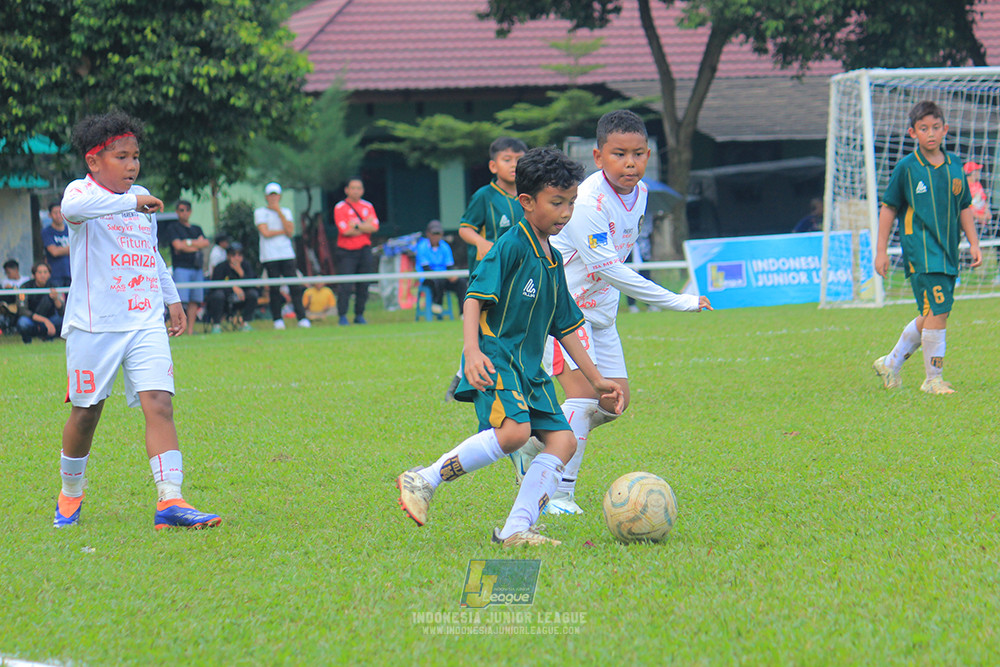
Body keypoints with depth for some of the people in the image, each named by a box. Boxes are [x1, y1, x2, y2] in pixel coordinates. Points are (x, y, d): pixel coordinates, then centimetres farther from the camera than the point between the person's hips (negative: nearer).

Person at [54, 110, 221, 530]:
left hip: (145, 324, 4)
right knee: (86, 413, 7)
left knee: (159, 405, -12)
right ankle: (71, 493, 31)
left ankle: (170, 501, -21)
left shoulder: (142, 197, 15)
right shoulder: (82, 191, -6)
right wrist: (131, 203, -39)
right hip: (93, 325, -4)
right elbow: (73, 207, -34)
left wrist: (171, 298, 30)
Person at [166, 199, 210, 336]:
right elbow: (177, 245, -9)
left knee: (195, 301, 0)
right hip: (181, 268, -5)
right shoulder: (173, 228, 6)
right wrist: (197, 244, 0)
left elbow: (205, 243, 6)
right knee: (180, 300, -15)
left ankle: (190, 330, 2)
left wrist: (188, 243, -4)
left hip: (197, 269, 5)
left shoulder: (197, 229, 22)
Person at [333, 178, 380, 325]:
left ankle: (359, 315, 11)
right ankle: (342, 317, -8)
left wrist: (356, 226, -13)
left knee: (363, 286, 3)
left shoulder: (368, 206, 11)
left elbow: (374, 227, -3)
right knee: (345, 286, -11)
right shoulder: (340, 207, -1)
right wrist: (366, 226, -6)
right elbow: (345, 230, -13)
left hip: (364, 251, 4)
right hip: (346, 252, -4)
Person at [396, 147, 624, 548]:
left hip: (529, 367, 9)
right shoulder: (512, 246, -9)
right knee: (513, 430, -28)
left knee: (562, 439, -4)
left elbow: (565, 327, 23)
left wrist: (596, 379, 22)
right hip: (495, 358, -9)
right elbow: (475, 297, -14)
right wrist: (472, 351, -28)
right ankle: (422, 482, -18)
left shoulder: (553, 260, 16)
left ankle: (516, 529, -5)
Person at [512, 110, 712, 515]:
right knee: (583, 391, -19)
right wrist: (677, 302, -29)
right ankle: (561, 496, -14)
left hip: (599, 308, 8)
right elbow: (606, 267, -29)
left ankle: (535, 445, 24)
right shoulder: (587, 201, -27)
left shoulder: (639, 193, 0)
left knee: (615, 400, 6)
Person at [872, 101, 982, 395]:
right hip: (920, 251, -6)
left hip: (948, 251, 6)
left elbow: (964, 207, 17)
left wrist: (973, 243, 11)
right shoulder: (906, 168, -4)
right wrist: (881, 250, 1)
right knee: (937, 311, -15)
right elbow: (888, 208, 2)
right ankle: (933, 379, -5)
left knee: (930, 316, 11)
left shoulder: (954, 165, 9)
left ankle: (891, 364, 28)